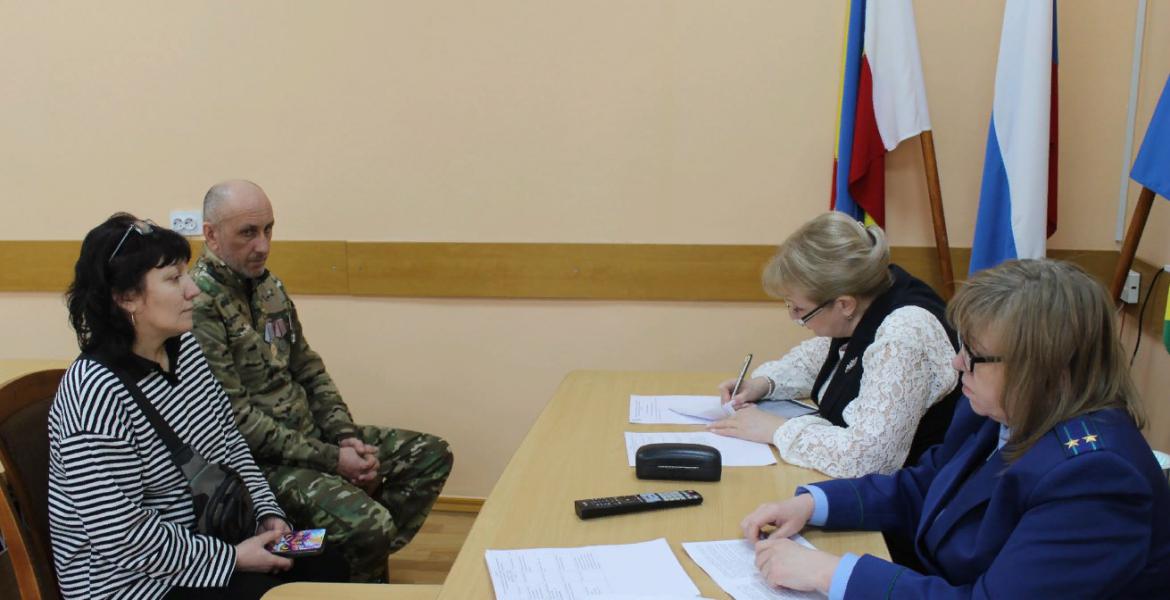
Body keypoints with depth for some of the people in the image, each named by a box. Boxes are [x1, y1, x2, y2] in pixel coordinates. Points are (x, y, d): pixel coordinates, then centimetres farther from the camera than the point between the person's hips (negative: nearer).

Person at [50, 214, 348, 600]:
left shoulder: (185, 347, 0)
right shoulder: (96, 392, -26)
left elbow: (229, 439, 11)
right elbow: (123, 538, -26)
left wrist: (268, 512, 0)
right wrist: (232, 557, -19)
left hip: (210, 534, 8)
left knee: (330, 568, 2)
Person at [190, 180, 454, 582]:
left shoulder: (268, 286, 9)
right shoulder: (199, 305, -19)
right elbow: (237, 417, -22)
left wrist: (346, 438, -2)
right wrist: (331, 459, -19)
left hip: (310, 432, 9)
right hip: (261, 459, -9)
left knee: (432, 455, 6)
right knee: (369, 524, -29)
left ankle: (369, 566, 15)